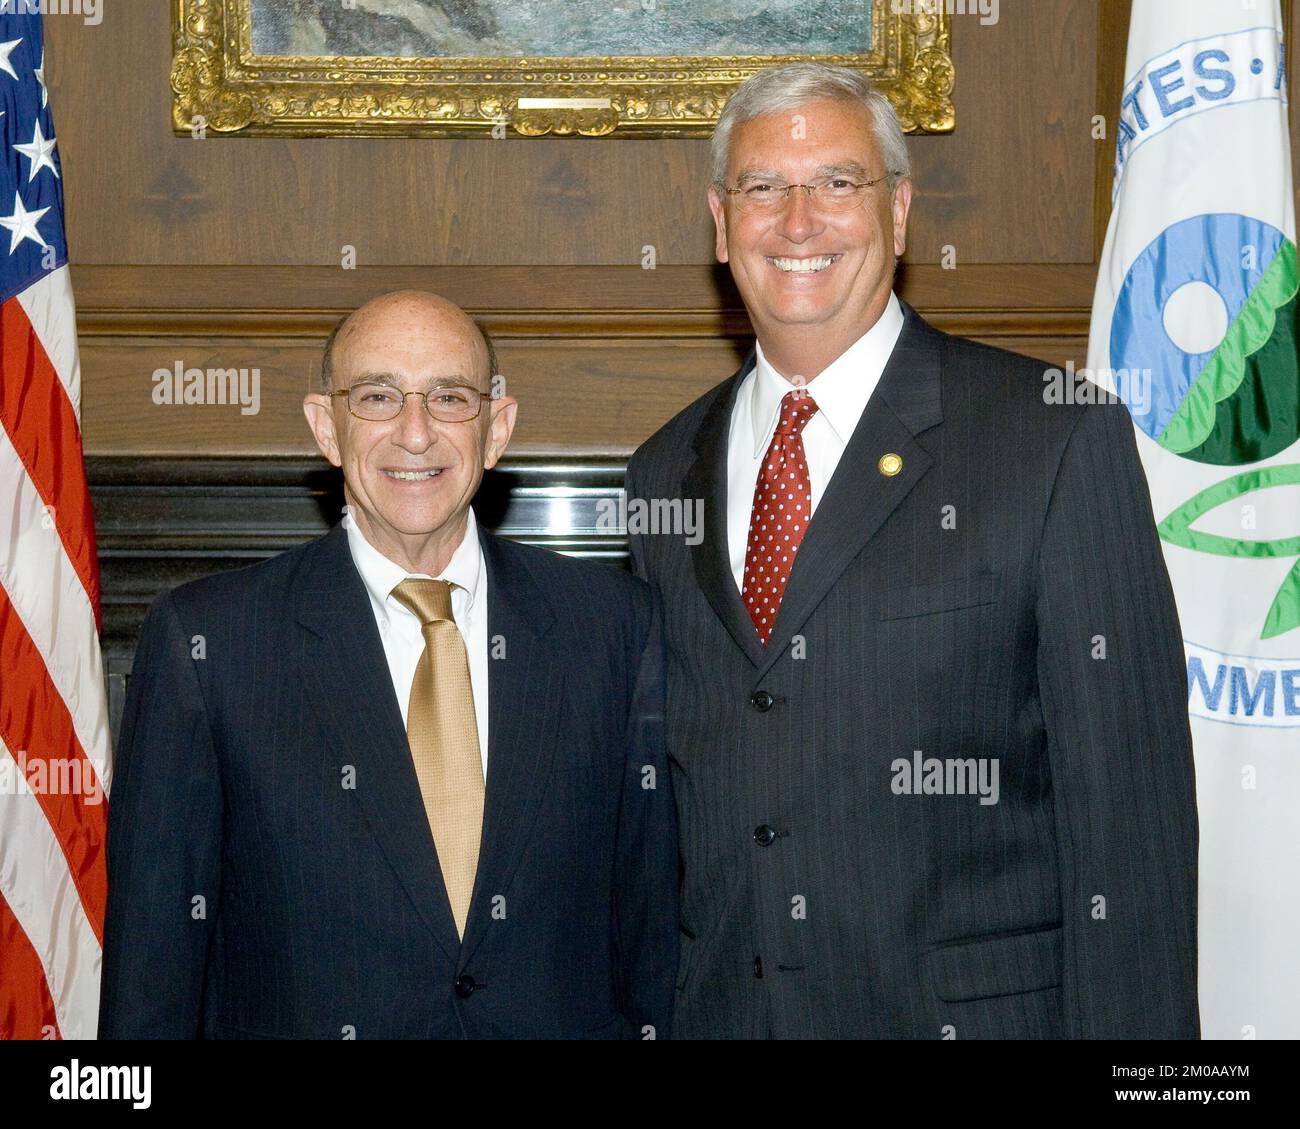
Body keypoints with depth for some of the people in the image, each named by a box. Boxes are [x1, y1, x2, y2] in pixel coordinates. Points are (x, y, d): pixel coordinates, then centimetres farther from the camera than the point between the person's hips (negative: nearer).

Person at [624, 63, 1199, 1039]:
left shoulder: (1060, 441, -8)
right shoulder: (665, 473, 8)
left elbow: (1130, 803, -10)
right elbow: (656, 785, 12)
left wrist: (1127, 1023, -14)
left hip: (974, 1005, -4)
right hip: (717, 1010, 4)